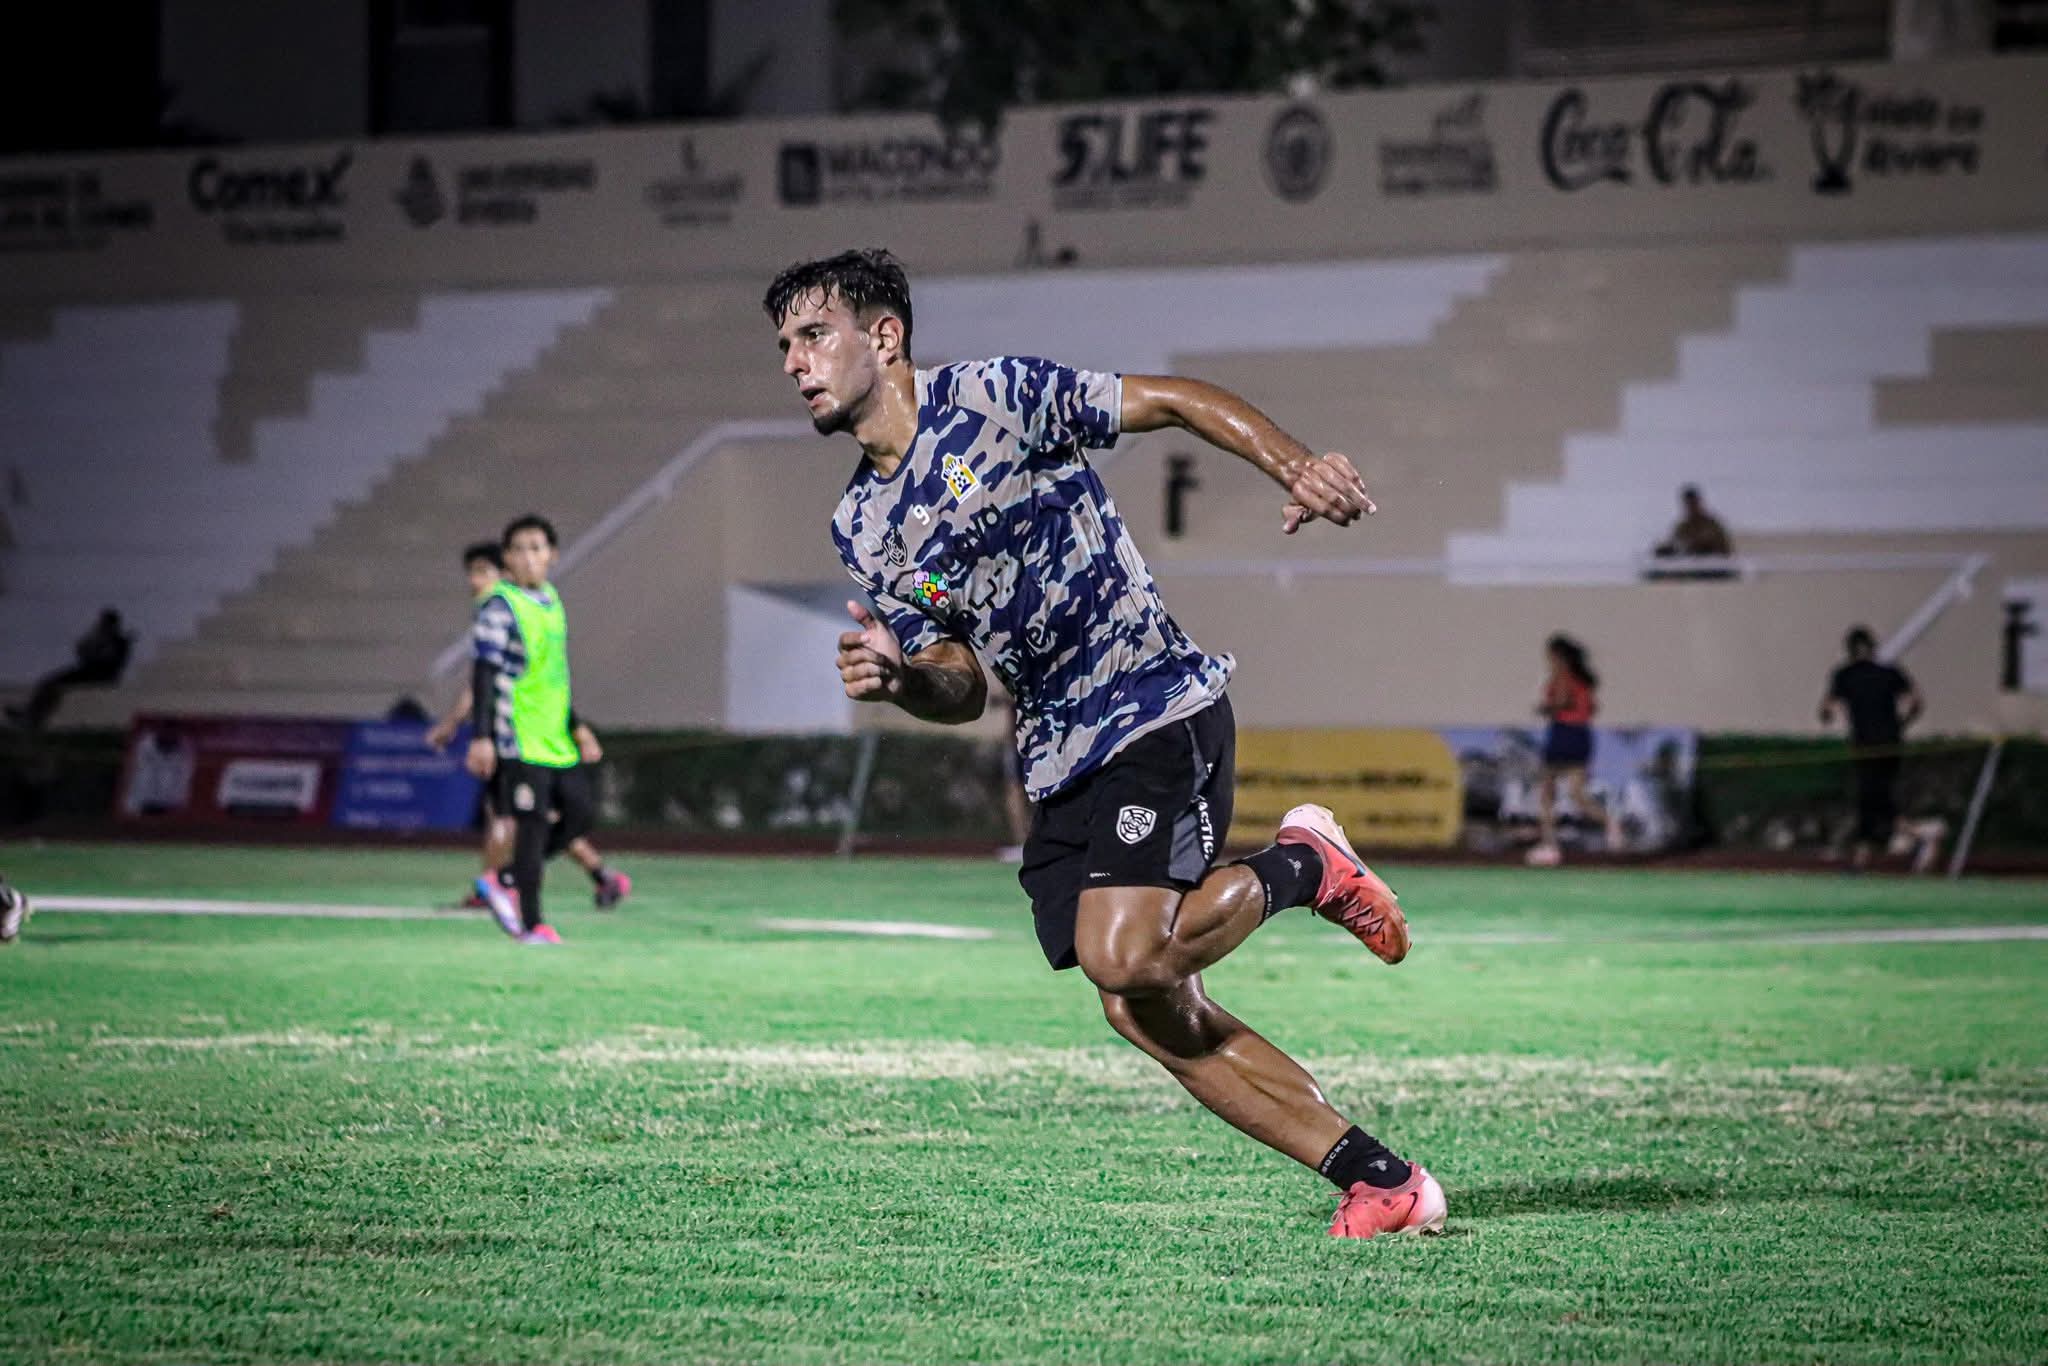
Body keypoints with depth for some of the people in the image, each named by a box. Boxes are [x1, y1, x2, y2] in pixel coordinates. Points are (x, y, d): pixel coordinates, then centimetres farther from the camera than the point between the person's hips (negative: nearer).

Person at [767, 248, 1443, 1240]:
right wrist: (898, 681, -8)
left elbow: (1174, 402, -4)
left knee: (1122, 959, -23)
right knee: (1146, 1012, -1)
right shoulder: (860, 530, 12)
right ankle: (1380, 1179, 7)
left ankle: (1299, 869, 4)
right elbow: (963, 687, 15)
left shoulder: (992, 396, -6)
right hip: (1056, 762, 7)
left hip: (1157, 711, -7)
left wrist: (1295, 466, -19)